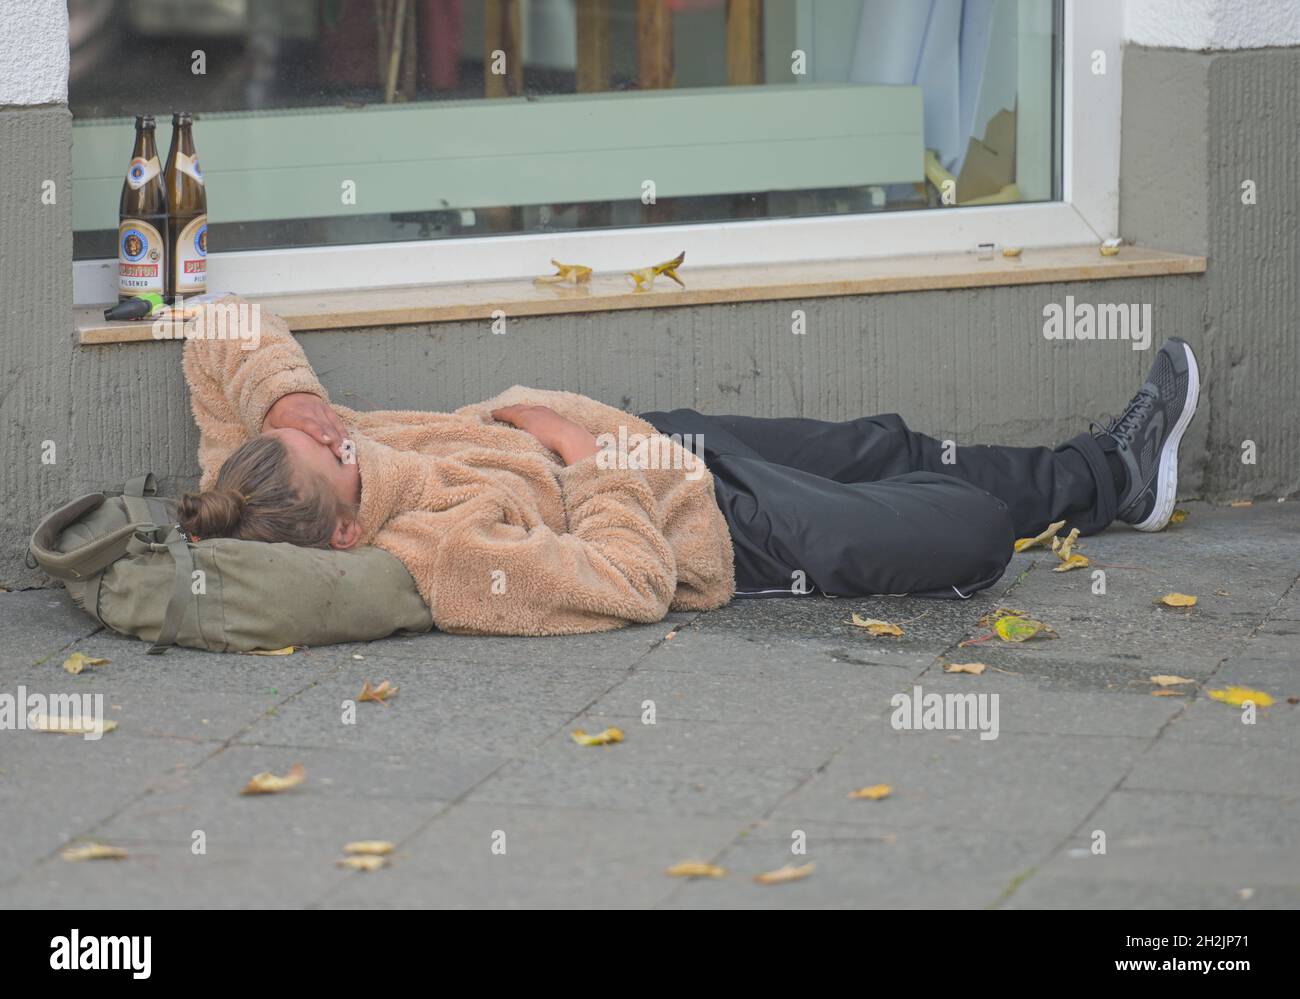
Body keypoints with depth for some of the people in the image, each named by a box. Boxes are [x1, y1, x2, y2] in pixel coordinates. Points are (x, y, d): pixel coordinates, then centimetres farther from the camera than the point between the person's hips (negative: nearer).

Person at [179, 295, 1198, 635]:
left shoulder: (299, 472, -20)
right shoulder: (445, 553, -42)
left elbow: (227, 334, -7)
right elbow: (635, 580, -36)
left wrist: (283, 397, -24)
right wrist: (586, 456, -25)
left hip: (648, 440, 8)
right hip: (712, 529, -8)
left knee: (880, 449, 24)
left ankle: (1114, 471, 48)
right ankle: (1108, 473, 42)